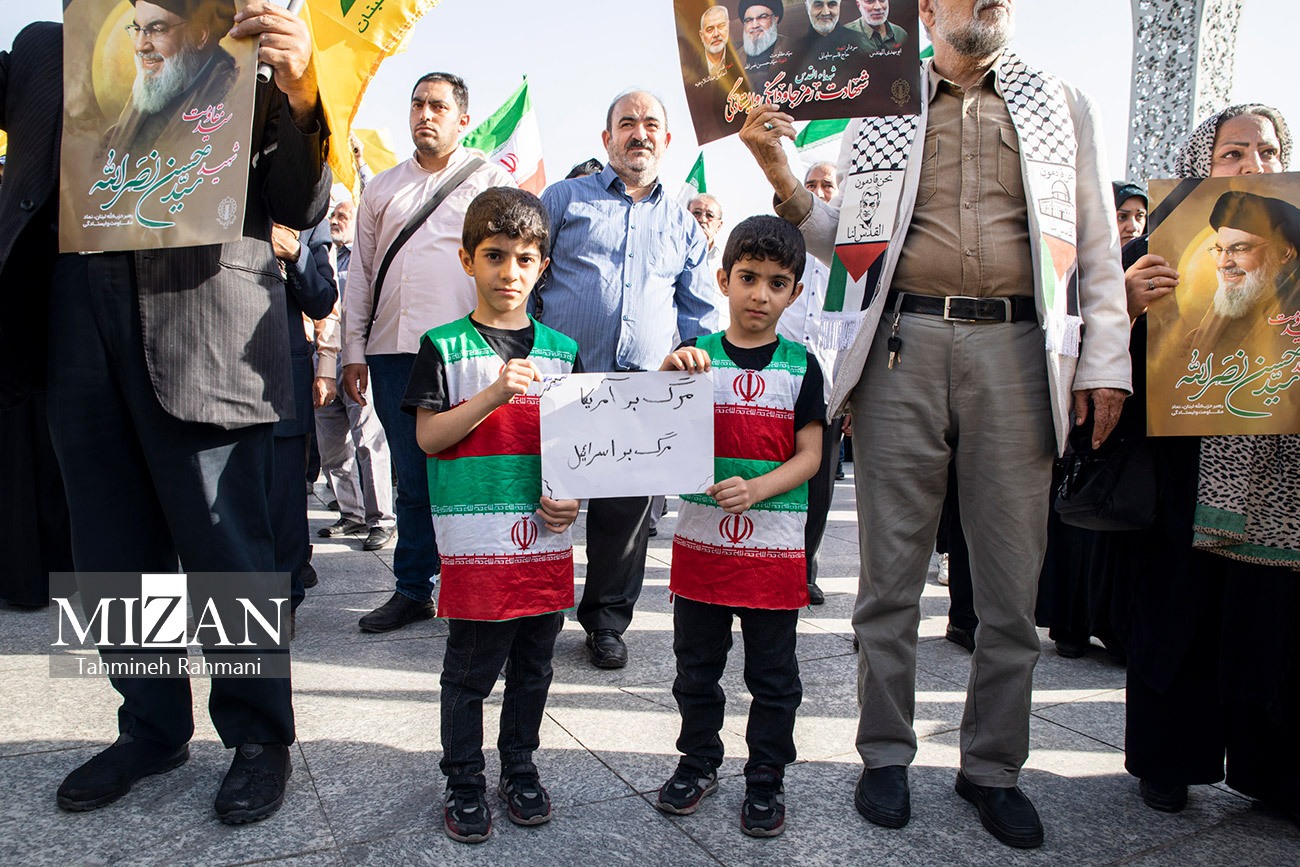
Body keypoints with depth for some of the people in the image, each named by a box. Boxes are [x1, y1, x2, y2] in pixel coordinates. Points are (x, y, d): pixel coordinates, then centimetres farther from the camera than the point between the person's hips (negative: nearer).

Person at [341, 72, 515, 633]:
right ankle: (412, 590, 18)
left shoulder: (491, 179, 9)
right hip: (393, 351, 4)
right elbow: (361, 272, 19)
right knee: (411, 477, 8)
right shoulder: (381, 188, 20)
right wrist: (353, 350, 11)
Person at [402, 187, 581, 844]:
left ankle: (520, 767, 35)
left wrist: (572, 496, -5)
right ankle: (463, 782, 27)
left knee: (533, 664, 16)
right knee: (470, 669, 8)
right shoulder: (445, 346, -1)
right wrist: (494, 394, -19)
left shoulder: (561, 351, 8)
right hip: (476, 539, -3)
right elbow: (429, 438, -7)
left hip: (546, 537, 4)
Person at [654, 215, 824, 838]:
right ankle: (698, 761, 34)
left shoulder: (800, 366, 1)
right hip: (701, 536, 1)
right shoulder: (695, 357, 2)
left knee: (773, 674, 11)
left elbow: (810, 455, -2)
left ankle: (766, 779, 28)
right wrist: (667, 372, -23)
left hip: (774, 543, 0)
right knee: (696, 664, 14)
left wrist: (756, 489, -19)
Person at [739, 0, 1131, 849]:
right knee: (892, 569, 5)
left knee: (1012, 575, 6)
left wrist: (1105, 362, 4)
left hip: (1018, 347, 2)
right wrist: (781, 172, -5)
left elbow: (1098, 246, 13)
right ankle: (887, 753, 21)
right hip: (904, 343, -1)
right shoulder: (881, 105, 13)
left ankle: (993, 764, 23)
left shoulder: (1063, 104, 16)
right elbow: (839, 236, 12)